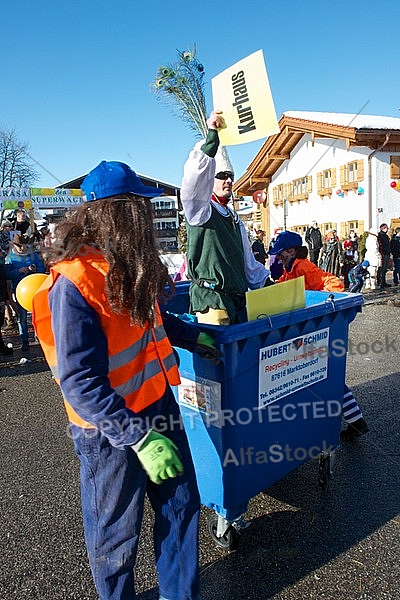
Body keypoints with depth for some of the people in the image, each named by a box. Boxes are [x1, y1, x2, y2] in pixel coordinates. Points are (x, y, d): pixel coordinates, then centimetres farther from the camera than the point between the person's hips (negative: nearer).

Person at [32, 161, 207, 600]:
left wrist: (189, 337, 25)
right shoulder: (73, 282, -23)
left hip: (158, 403, 8)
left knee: (180, 505, 21)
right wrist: (139, 438, -29)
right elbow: (80, 383, -25)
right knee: (117, 535, 16)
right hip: (111, 430, -8)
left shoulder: (128, 265, 2)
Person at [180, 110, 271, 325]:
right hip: (211, 302, -8)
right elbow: (196, 173, -21)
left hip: (237, 300, 8)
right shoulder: (199, 210, 1)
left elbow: (248, 262, 29)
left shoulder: (235, 219, 25)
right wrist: (211, 135, -25)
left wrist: (270, 285, 23)